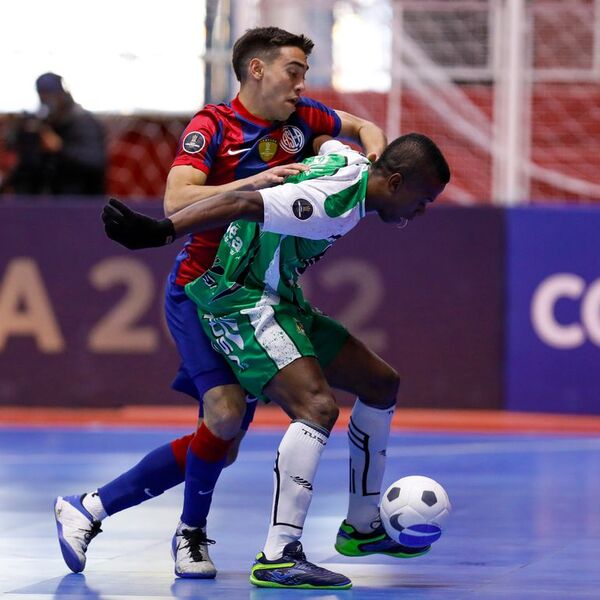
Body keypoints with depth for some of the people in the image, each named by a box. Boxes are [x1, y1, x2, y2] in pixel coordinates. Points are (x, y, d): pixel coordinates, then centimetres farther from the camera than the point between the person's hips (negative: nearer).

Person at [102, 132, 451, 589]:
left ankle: (362, 526, 27)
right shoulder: (338, 200, -25)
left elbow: (321, 138, 29)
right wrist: (160, 231, -42)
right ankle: (278, 557, -32)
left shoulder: (352, 162, 5)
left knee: (381, 382, 15)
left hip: (278, 300, 11)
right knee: (318, 406, -28)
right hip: (243, 306, -11)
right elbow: (241, 204, -34)